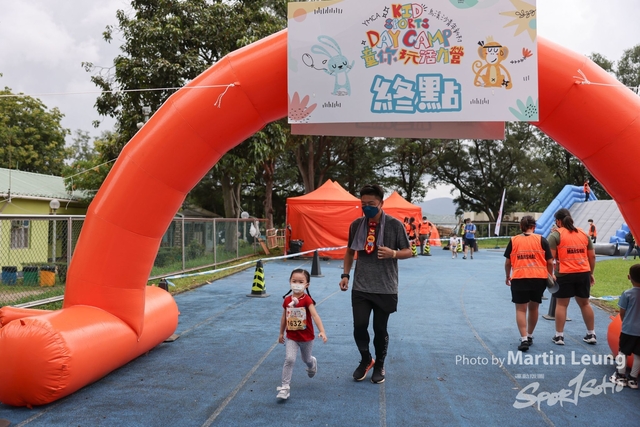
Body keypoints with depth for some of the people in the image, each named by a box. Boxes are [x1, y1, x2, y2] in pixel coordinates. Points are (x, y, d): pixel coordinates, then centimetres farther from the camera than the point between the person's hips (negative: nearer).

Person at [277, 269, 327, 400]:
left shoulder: (307, 299, -19)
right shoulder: (287, 300, -7)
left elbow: (315, 315, -29)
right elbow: (284, 317, 7)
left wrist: (322, 331, -40)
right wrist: (281, 333, 15)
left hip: (306, 337, -1)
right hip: (291, 337, 1)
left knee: (306, 359, 20)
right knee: (289, 359, -16)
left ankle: (312, 363, 57)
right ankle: (285, 387, -6)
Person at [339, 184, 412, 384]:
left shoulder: (395, 225, -8)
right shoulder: (356, 225, 1)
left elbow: (408, 252, -2)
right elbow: (350, 251, 15)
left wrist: (393, 253, -23)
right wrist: (345, 274, 6)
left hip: (385, 288, -2)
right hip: (360, 287, 2)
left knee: (380, 329, 7)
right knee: (359, 326, -2)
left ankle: (379, 365, 30)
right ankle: (366, 359, 26)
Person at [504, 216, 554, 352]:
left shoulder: (513, 240, 4)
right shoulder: (541, 240, 3)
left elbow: (507, 262, 7)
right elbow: (550, 261, 2)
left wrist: (508, 276, 21)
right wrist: (550, 275, 17)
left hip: (519, 278, -1)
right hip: (539, 278, 2)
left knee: (521, 309, 5)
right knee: (533, 308, 18)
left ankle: (524, 339, -7)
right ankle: (529, 336, 32)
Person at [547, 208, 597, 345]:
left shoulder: (556, 234, -5)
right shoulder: (583, 233, 11)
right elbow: (592, 256, 12)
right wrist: (591, 273, 20)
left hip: (564, 274, -5)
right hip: (583, 273, 5)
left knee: (561, 304, 4)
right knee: (585, 303, 16)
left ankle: (559, 336, 7)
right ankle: (591, 335, 25)